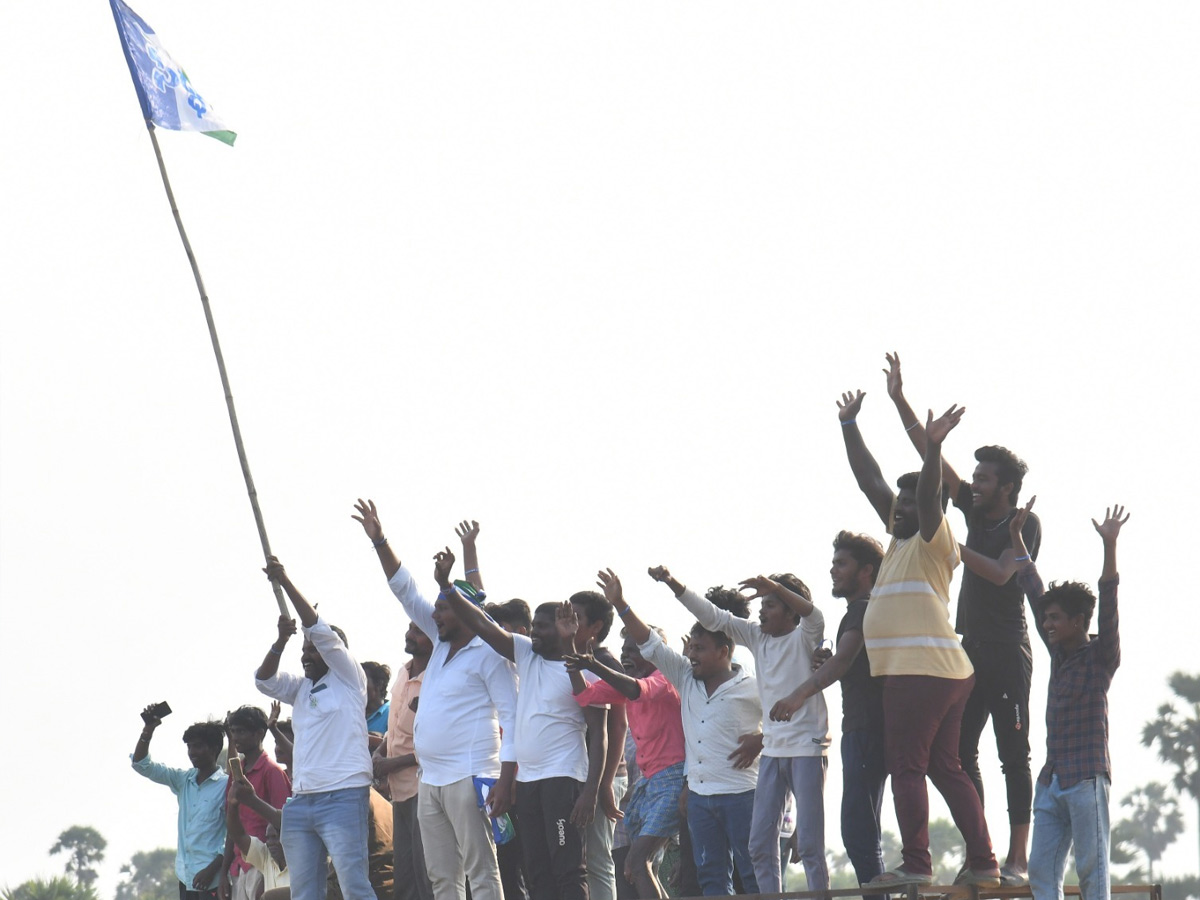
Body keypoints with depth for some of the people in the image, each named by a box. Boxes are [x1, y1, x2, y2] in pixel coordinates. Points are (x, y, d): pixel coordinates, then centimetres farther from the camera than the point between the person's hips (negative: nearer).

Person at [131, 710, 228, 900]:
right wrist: (148, 729, -1)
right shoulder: (184, 780, 13)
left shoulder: (226, 785, -6)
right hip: (186, 875, 7)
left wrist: (212, 869, -16)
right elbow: (142, 765, 13)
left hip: (212, 879, -7)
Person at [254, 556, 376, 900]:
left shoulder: (348, 678, 2)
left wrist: (285, 582, -4)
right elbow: (264, 680, 11)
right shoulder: (301, 688, 21)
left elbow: (320, 630, -6)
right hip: (301, 801, 7)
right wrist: (281, 640, -3)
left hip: (342, 797, -7)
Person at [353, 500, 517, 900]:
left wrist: (506, 781, -20)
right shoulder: (442, 644, 17)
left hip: (468, 778, -9)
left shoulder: (489, 655, -6)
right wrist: (379, 541, 18)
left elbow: (512, 718, -12)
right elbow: (407, 593, 23)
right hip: (430, 779, 9)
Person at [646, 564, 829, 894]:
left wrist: (776, 587, -38)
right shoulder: (758, 638, 12)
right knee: (760, 844, 3)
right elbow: (712, 617, 12)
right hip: (772, 751, 7)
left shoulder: (803, 639, -5)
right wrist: (672, 583, 4)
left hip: (806, 747, -7)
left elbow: (815, 618, -26)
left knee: (810, 843, -8)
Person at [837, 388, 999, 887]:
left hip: (923, 672, -10)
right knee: (945, 768, 9)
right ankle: (982, 863, 8)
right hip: (946, 673, 10)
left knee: (906, 766, -10)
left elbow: (929, 495, -24)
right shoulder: (902, 538, 19)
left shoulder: (934, 541, -3)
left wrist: (933, 448, -38)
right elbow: (870, 481, 26)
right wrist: (849, 426, 30)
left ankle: (916, 864, -13)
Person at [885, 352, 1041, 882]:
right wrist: (899, 400, 7)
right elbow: (930, 457, 12)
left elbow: (1001, 574, -20)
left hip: (1006, 653, -7)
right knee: (961, 751, 1)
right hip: (970, 649, 7)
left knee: (1013, 755, -6)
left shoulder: (1025, 525, -6)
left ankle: (1018, 858, -7)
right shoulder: (976, 511, 12)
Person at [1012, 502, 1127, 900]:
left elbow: (1108, 603, -16)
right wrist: (1016, 537, 25)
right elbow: (1034, 591, 21)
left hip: (1086, 778, -7)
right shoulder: (1059, 653, 15)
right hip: (1052, 780, 7)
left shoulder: (1101, 656, -3)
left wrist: (1110, 545, -26)